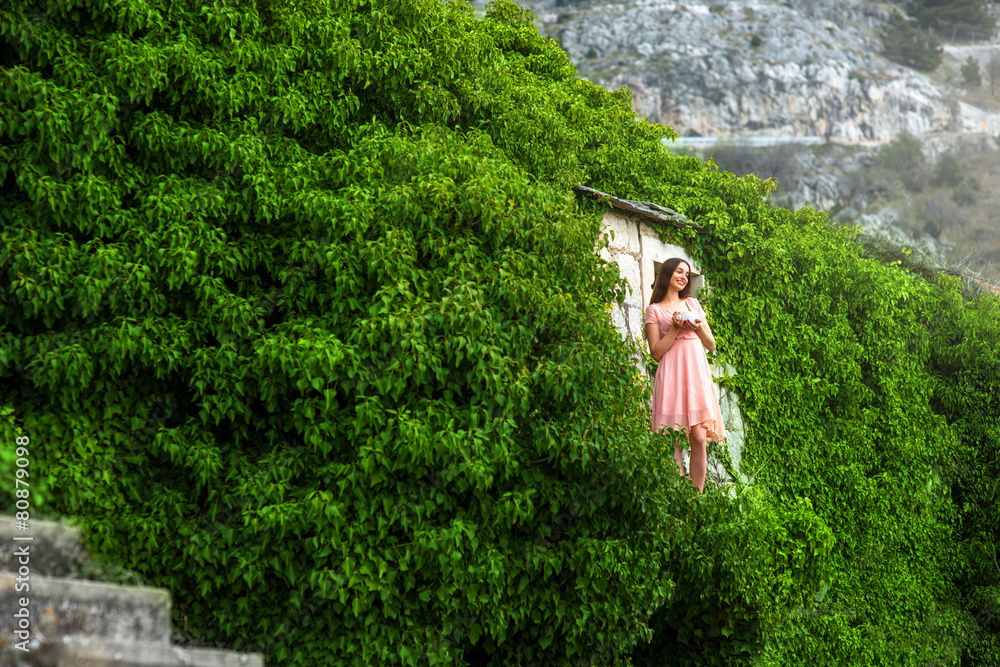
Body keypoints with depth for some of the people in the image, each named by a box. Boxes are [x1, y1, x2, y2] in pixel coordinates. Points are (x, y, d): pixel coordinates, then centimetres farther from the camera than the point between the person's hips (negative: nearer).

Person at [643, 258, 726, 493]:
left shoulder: (693, 304, 21)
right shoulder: (655, 310, 9)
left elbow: (712, 345, 19)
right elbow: (656, 351, 0)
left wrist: (699, 328, 0)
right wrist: (676, 328, -8)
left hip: (697, 376, 3)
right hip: (672, 375, -3)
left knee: (699, 438, -9)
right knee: (673, 441, -10)